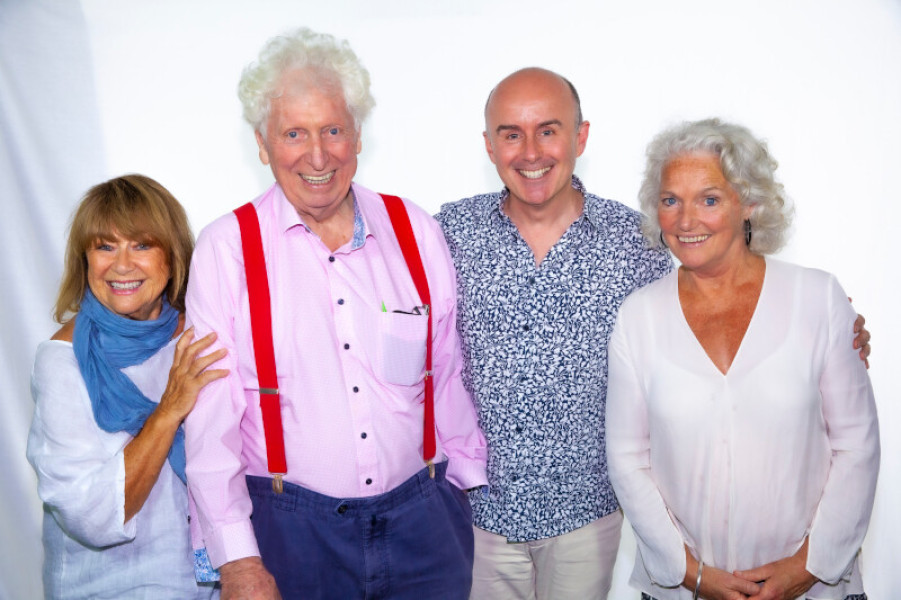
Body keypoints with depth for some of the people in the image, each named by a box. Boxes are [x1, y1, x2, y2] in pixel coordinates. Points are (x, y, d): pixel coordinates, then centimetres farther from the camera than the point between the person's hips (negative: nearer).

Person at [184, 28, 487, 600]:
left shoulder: (419, 232, 1)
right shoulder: (226, 248, -6)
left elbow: (449, 375, 9)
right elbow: (211, 414, -7)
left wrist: (466, 481, 12)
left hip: (422, 519, 2)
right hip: (290, 528, -2)